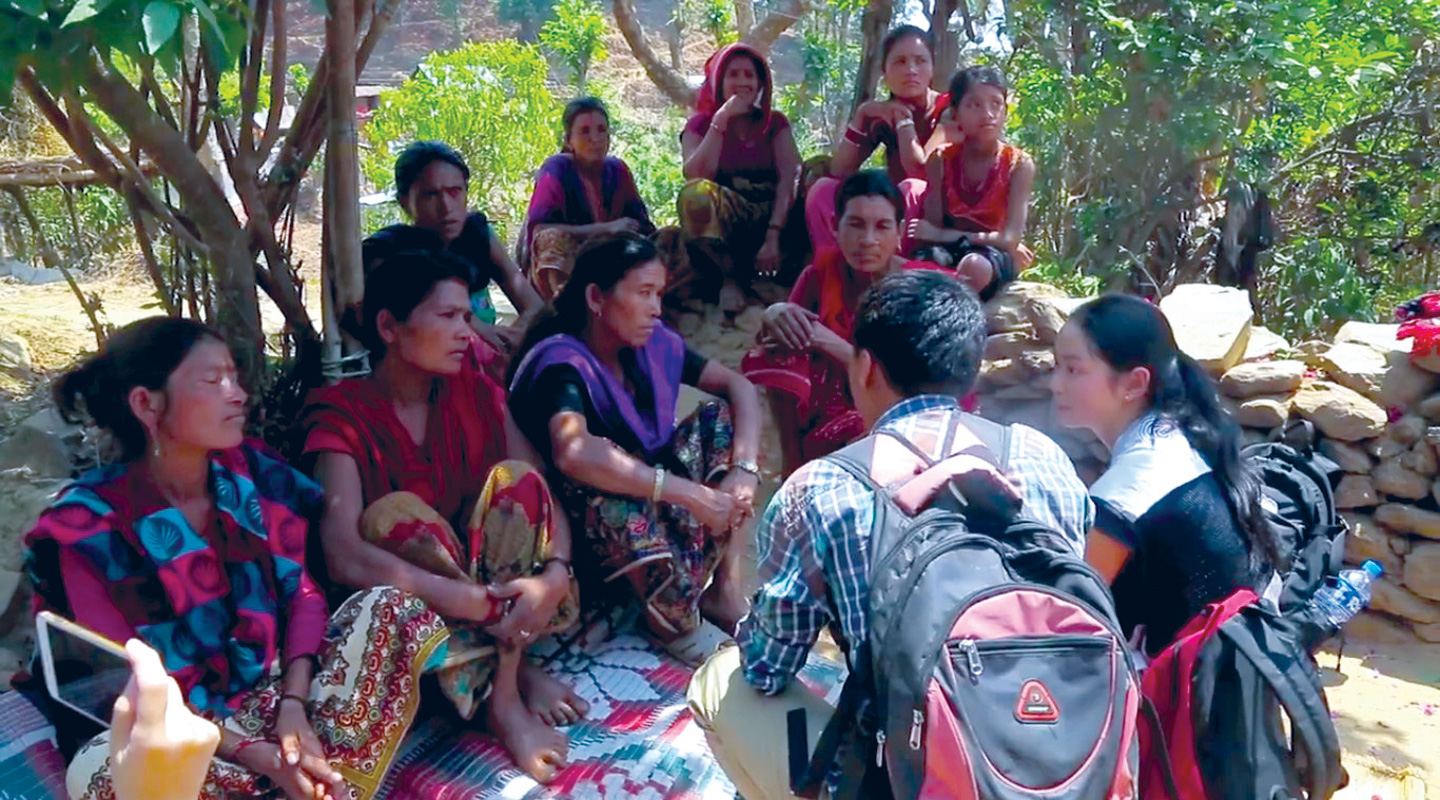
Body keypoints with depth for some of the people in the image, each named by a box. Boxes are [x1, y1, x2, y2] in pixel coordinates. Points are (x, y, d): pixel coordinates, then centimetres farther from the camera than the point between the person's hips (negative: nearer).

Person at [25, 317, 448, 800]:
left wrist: (293, 705, -16)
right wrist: (258, 756, -25)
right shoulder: (92, 526, -14)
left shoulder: (253, 475, -2)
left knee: (390, 606, -13)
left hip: (279, 687, 4)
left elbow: (302, 592, 1)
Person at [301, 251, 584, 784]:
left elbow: (542, 491, -7)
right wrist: (465, 599, -36)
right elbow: (342, 554, -28)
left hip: (496, 581, 4)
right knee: (395, 512, -31)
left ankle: (499, 683, -20)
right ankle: (513, 670, -19)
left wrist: (556, 572, -28)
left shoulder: (474, 391, 0)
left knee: (514, 478, -20)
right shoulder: (345, 415, -14)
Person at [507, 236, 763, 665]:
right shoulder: (561, 362, -24)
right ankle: (666, 614, -14)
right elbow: (572, 453, -44)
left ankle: (726, 588, -11)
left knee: (722, 416, -7)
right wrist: (691, 493, -44)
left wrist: (744, 471, -22)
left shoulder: (654, 344, -4)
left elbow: (739, 387, -3)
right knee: (608, 487, -39)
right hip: (589, 516, -7)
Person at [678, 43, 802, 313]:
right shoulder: (701, 123, 9)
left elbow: (788, 178, -6)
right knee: (696, 192, -34)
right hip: (720, 225, -1)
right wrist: (721, 119, -12)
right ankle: (730, 276, -15)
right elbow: (697, 176, -13)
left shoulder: (775, 123, 12)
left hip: (772, 217, 2)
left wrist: (773, 236, -22)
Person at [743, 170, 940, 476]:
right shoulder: (823, 272, -8)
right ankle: (793, 465, -9)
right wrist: (775, 315, -26)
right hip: (829, 400, 4)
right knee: (780, 350, -21)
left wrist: (832, 344, -33)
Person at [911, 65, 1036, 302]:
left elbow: (1009, 238, -14)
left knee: (976, 265, -38)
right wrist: (993, 241, -17)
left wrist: (944, 235, -16)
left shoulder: (1019, 164, -8)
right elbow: (933, 229, -7)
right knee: (928, 260, -34)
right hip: (948, 252, 2)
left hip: (998, 261, -1)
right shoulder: (940, 160, -2)